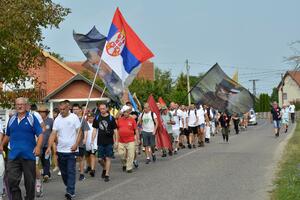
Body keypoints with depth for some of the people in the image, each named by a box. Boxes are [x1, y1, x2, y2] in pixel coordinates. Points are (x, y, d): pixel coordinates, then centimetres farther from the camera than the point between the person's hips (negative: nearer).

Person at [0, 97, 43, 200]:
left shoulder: (32, 118, 0)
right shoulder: (12, 119, 13)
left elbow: (40, 134, -6)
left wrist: (38, 147, -20)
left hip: (29, 155, -3)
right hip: (13, 156, 3)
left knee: (30, 181, 7)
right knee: (12, 180, -4)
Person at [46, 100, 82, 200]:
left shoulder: (74, 117, -3)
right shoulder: (57, 120, 4)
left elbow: (79, 132, -3)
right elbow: (53, 134, -1)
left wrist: (76, 145, -15)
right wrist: (49, 147, -13)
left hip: (71, 150, -4)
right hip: (60, 150, 4)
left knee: (71, 172, -8)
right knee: (63, 172, 12)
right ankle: (69, 188, 29)